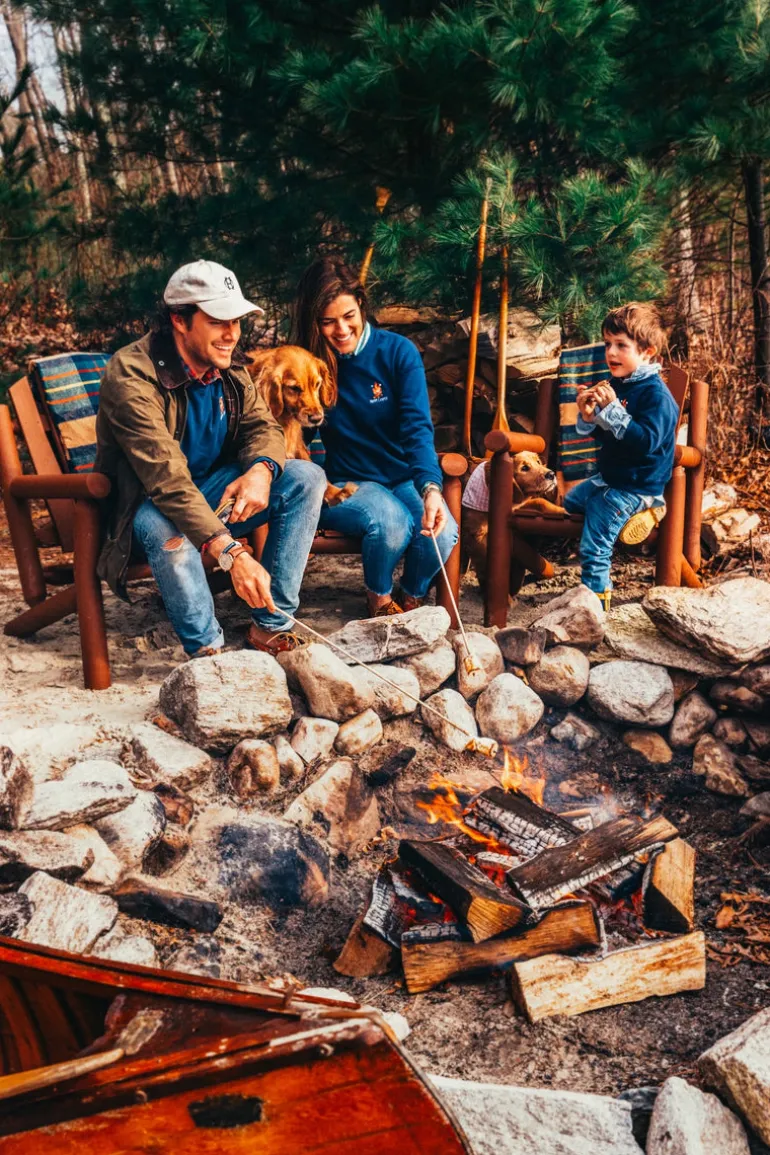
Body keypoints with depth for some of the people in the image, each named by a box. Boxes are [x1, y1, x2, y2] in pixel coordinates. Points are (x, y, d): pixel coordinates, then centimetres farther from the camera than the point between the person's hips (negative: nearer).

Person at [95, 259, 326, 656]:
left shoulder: (227, 366, -4)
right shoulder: (131, 375, -26)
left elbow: (262, 425, 0)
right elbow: (167, 479, -36)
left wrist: (261, 469, -27)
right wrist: (232, 554, -47)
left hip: (214, 493, 7)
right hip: (146, 505, -6)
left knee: (306, 477, -12)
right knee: (165, 526, -41)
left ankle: (271, 626, -14)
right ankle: (207, 651, -20)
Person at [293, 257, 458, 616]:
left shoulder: (398, 352, -6)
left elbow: (417, 428, -17)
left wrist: (430, 488, -35)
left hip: (404, 479, 1)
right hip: (344, 485, -1)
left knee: (441, 533, -28)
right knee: (390, 520, -33)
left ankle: (412, 597, 6)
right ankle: (378, 598, -1)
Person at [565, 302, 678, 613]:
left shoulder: (657, 395, -21)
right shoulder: (617, 384, 4)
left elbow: (646, 441, -32)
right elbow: (598, 433, 11)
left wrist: (611, 409, -35)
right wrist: (587, 415, -13)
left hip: (636, 486, -10)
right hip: (609, 476, 10)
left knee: (593, 548, -13)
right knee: (570, 502, 31)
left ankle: (596, 598, 4)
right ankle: (639, 510, 19)